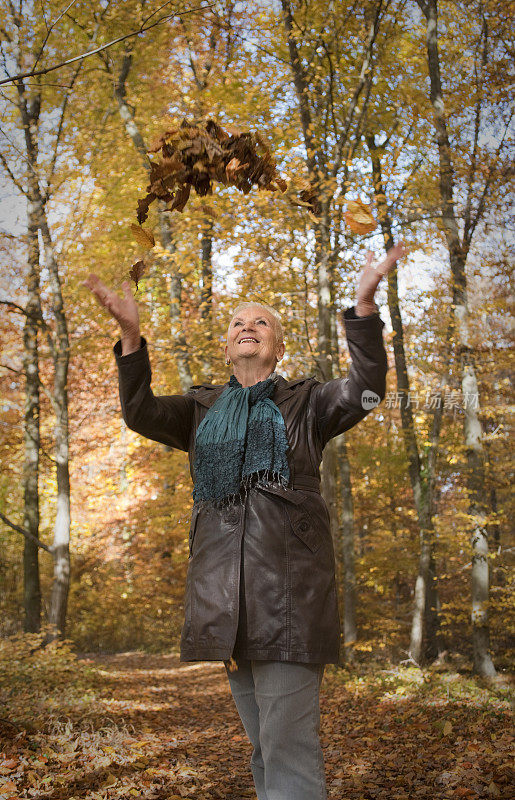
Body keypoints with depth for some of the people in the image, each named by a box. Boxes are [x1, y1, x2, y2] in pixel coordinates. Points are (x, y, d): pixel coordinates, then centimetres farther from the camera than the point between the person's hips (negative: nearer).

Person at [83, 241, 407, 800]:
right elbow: (140, 413, 3)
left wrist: (363, 305, -17)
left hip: (289, 584, -4)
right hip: (226, 594, 4)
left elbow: (365, 391, -7)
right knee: (262, 744, 13)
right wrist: (131, 335, -9)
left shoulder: (305, 403, 10)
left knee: (289, 748, -10)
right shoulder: (202, 409, 19)